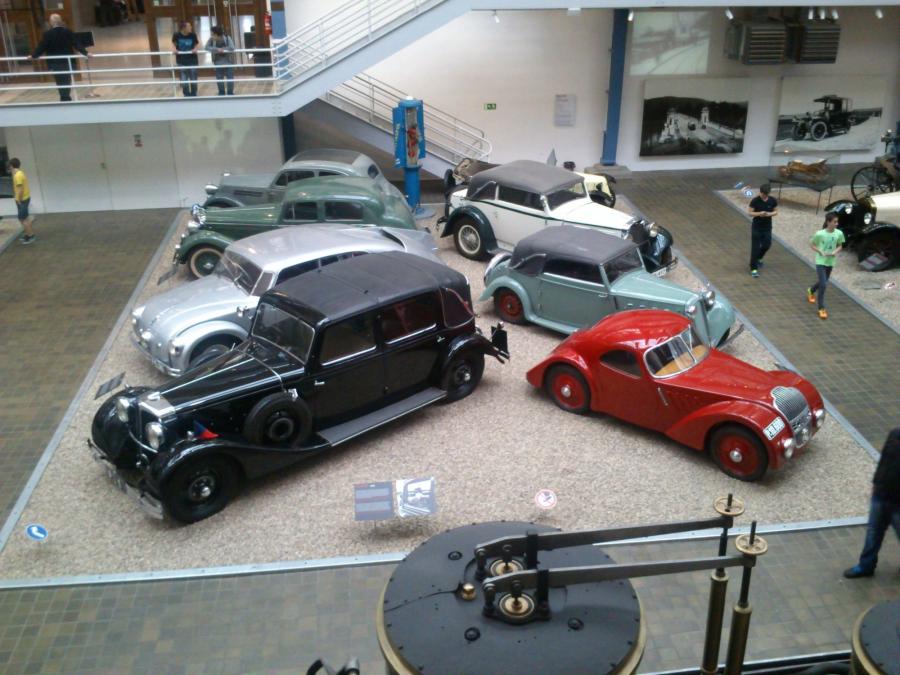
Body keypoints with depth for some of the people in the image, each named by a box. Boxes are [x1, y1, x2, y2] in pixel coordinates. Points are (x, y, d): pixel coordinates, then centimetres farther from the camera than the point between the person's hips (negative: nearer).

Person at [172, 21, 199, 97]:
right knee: (184, 82, 4)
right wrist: (174, 49, -11)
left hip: (192, 61, 1)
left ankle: (193, 96, 28)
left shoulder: (193, 35, -11)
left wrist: (195, 49, -13)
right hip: (181, 62, -1)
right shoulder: (177, 35, -13)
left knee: (193, 81, 10)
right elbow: (174, 43, 7)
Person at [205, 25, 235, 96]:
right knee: (219, 79, 10)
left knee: (230, 78, 2)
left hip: (228, 61, -3)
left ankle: (230, 93, 16)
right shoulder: (211, 39, -6)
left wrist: (222, 49, -19)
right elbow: (207, 47, -15)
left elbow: (232, 48, -25)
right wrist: (217, 49, -25)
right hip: (218, 62, 3)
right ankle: (221, 93, 26)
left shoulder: (227, 38, -14)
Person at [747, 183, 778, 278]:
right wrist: (759, 213, -27)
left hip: (767, 227, 3)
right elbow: (749, 212, -10)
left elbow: (776, 212, 4)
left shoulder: (772, 200, -5)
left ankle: (758, 258, 43)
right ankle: (753, 269, 2)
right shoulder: (755, 201, -14)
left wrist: (770, 214, -18)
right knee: (755, 248, -3)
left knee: (766, 245, 11)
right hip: (756, 227, -3)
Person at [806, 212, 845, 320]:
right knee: (823, 284, -11)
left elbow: (840, 246, 7)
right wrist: (821, 252, -18)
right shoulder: (820, 234, -18)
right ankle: (821, 308, 0)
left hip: (830, 262, 5)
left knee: (823, 283, 20)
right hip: (820, 262, -5)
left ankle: (811, 291, 54)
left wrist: (836, 252, -14)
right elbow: (811, 244, -5)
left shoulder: (839, 233, -8)